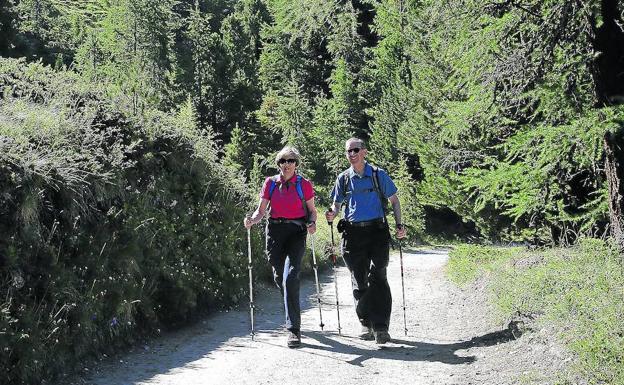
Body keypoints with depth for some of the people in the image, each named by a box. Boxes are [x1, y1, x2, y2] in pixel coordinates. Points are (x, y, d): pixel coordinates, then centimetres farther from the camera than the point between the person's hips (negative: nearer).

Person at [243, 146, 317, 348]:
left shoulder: (304, 184, 3)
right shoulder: (270, 183, 8)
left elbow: (312, 210, 9)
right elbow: (261, 210, 9)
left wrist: (312, 223, -12)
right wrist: (252, 220, -12)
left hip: (296, 231, -3)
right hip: (275, 231, 3)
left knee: (290, 277, -18)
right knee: (279, 276, 11)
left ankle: (293, 329, -17)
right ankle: (292, 314, 41)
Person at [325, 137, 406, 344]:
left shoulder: (378, 175, 5)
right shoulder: (343, 178, 12)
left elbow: (394, 200, 10)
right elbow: (337, 204, 17)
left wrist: (399, 225, -2)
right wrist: (332, 213, -6)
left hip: (377, 231, -2)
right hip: (353, 233, 3)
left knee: (378, 277, -10)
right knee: (359, 280, 4)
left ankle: (381, 327, -11)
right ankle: (366, 324, 15)